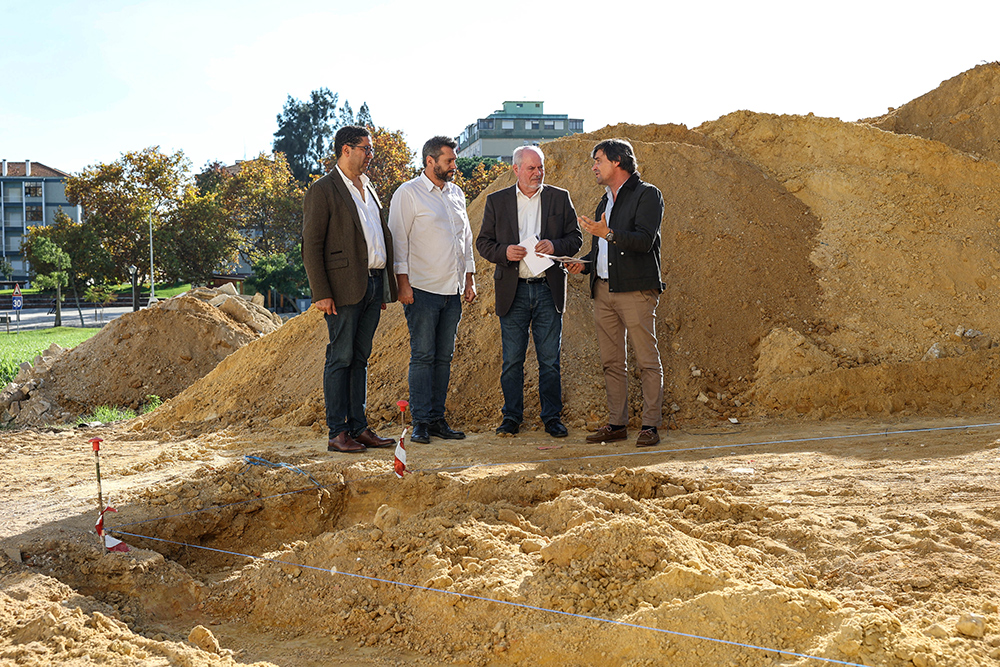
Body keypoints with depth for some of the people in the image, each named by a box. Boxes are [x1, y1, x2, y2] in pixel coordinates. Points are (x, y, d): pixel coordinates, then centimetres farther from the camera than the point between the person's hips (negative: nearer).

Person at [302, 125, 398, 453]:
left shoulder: (368, 189, 18)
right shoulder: (323, 190, -6)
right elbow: (311, 245, -10)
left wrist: (386, 286, 17)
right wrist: (321, 293, -17)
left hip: (373, 283, 7)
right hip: (344, 287, -7)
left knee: (360, 358, 10)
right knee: (341, 358, -4)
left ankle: (358, 427, 15)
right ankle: (337, 433, 1)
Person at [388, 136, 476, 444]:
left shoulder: (456, 194, 16)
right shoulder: (408, 193, -3)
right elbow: (398, 240, -7)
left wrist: (469, 280, 16)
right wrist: (402, 283, -13)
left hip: (452, 291, 6)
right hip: (422, 291, -6)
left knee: (444, 357, 7)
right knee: (423, 356, -5)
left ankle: (437, 419, 13)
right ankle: (421, 422, 0)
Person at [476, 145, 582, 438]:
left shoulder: (560, 198, 8)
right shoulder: (496, 201, 7)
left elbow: (575, 238, 8)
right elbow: (483, 242, 7)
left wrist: (555, 246, -12)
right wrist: (505, 252, -12)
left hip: (549, 290, 0)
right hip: (513, 291, 0)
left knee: (550, 359, 3)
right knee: (512, 359, 4)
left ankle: (552, 417, 13)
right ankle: (511, 417, 15)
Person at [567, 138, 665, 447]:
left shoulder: (647, 195, -3)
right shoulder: (605, 201, 22)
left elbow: (644, 240, -16)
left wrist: (608, 233, -27)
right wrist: (585, 264, 8)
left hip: (635, 290, -8)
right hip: (603, 289, 8)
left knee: (647, 361, -4)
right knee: (611, 362, 8)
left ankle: (650, 425, 1)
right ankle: (617, 424, 14)